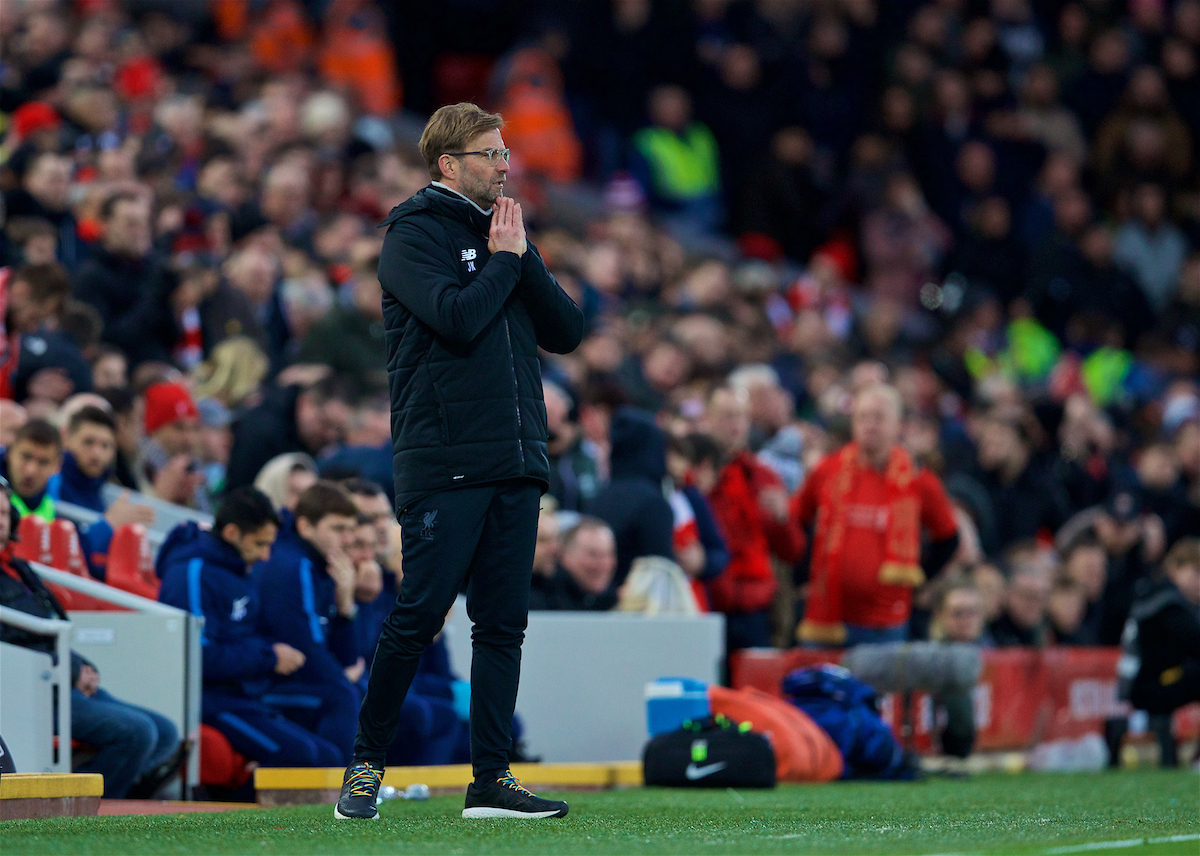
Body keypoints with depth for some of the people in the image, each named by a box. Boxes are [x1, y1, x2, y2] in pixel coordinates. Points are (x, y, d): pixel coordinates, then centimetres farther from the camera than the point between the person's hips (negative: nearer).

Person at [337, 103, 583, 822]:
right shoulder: (416, 234, -2)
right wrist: (505, 260, -5)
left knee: (504, 624, 4)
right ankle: (367, 765, 4)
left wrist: (523, 256, 1)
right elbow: (457, 317, -19)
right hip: (444, 460, -7)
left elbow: (566, 331, 11)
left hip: (517, 464, 7)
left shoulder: (503, 233, 19)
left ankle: (492, 778, 6)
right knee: (418, 617, -8)